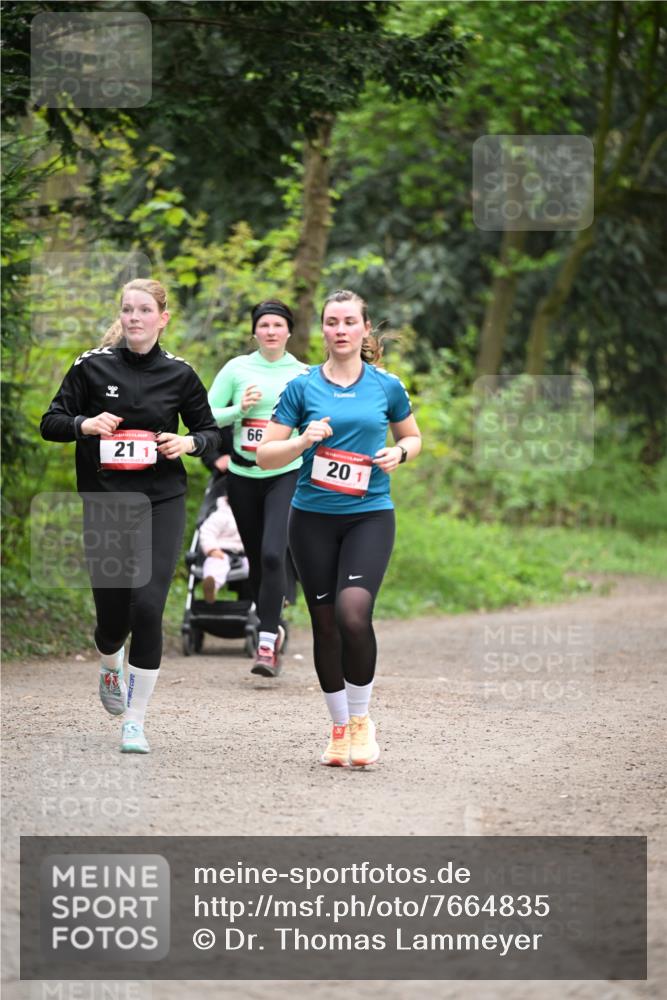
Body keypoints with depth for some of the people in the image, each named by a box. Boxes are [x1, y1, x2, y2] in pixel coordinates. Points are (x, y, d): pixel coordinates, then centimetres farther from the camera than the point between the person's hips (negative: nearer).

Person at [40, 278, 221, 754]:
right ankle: (111, 666, 44)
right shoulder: (92, 367, -1)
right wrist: (85, 424, -15)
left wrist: (189, 442, -8)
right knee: (113, 612, 4)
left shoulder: (178, 373, 2)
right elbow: (51, 423, 4)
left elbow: (211, 431, 13)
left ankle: (135, 721, -4)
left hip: (162, 504, 0)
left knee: (147, 605, -14)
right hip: (105, 505, 0)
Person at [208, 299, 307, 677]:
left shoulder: (303, 374, 2)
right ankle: (272, 627, 30)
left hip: (286, 475, -2)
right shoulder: (237, 369, 3)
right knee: (256, 558, 11)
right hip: (243, 476, 2)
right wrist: (239, 409, -13)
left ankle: (267, 644, -18)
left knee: (273, 554, -18)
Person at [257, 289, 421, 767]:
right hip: (313, 517, 1)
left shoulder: (387, 386, 4)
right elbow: (265, 455, 2)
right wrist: (303, 441, -16)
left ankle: (361, 718, -2)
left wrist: (399, 453, -2)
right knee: (325, 623, 4)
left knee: (353, 613, -21)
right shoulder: (302, 387, 2)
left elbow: (413, 437, 20)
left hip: (370, 516, -1)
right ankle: (339, 727, 20)